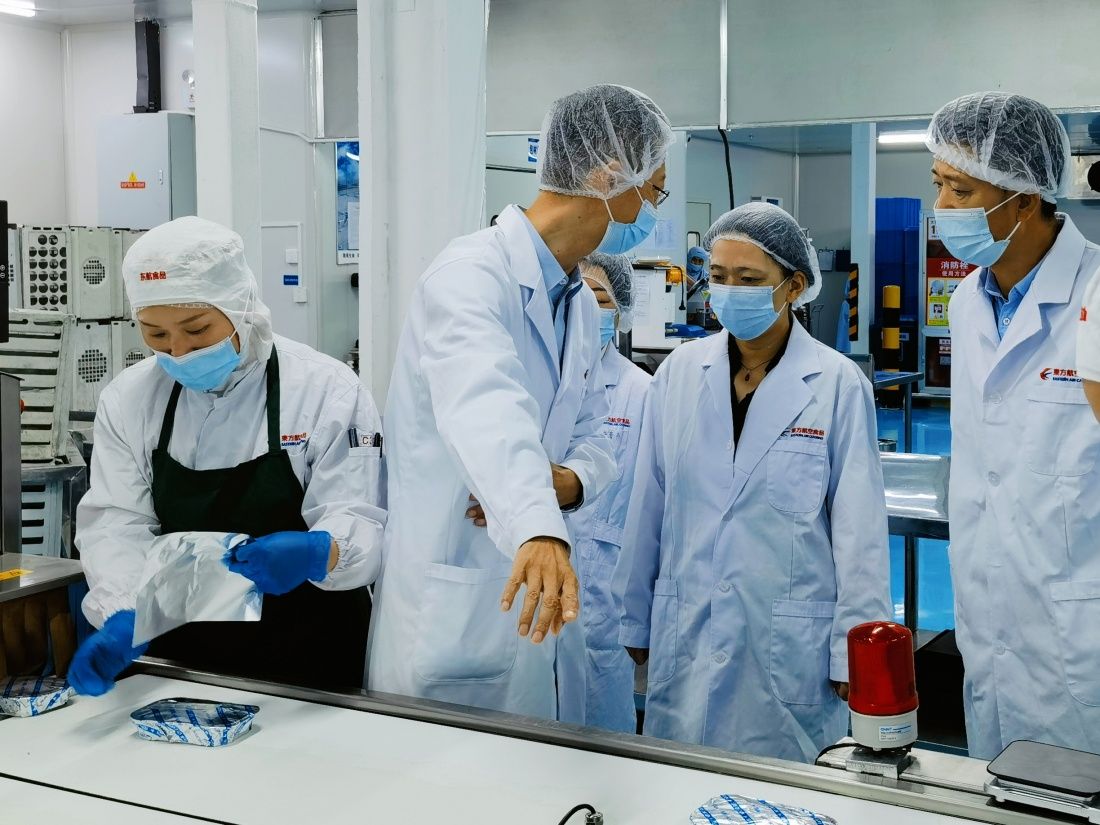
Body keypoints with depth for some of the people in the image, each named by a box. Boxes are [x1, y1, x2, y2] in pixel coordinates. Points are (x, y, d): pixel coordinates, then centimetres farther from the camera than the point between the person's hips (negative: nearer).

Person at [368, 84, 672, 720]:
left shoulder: (582, 304, 11)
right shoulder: (473, 274, -19)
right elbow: (486, 410, -38)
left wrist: (571, 481, -10)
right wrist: (540, 530, -55)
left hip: (537, 596, 8)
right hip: (454, 612, -8)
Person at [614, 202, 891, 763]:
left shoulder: (838, 384, -6)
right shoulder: (679, 372, 2)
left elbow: (859, 527, -4)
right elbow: (648, 509, 8)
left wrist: (855, 649, -4)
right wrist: (636, 621, 11)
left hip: (788, 646, -3)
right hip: (685, 636, 3)